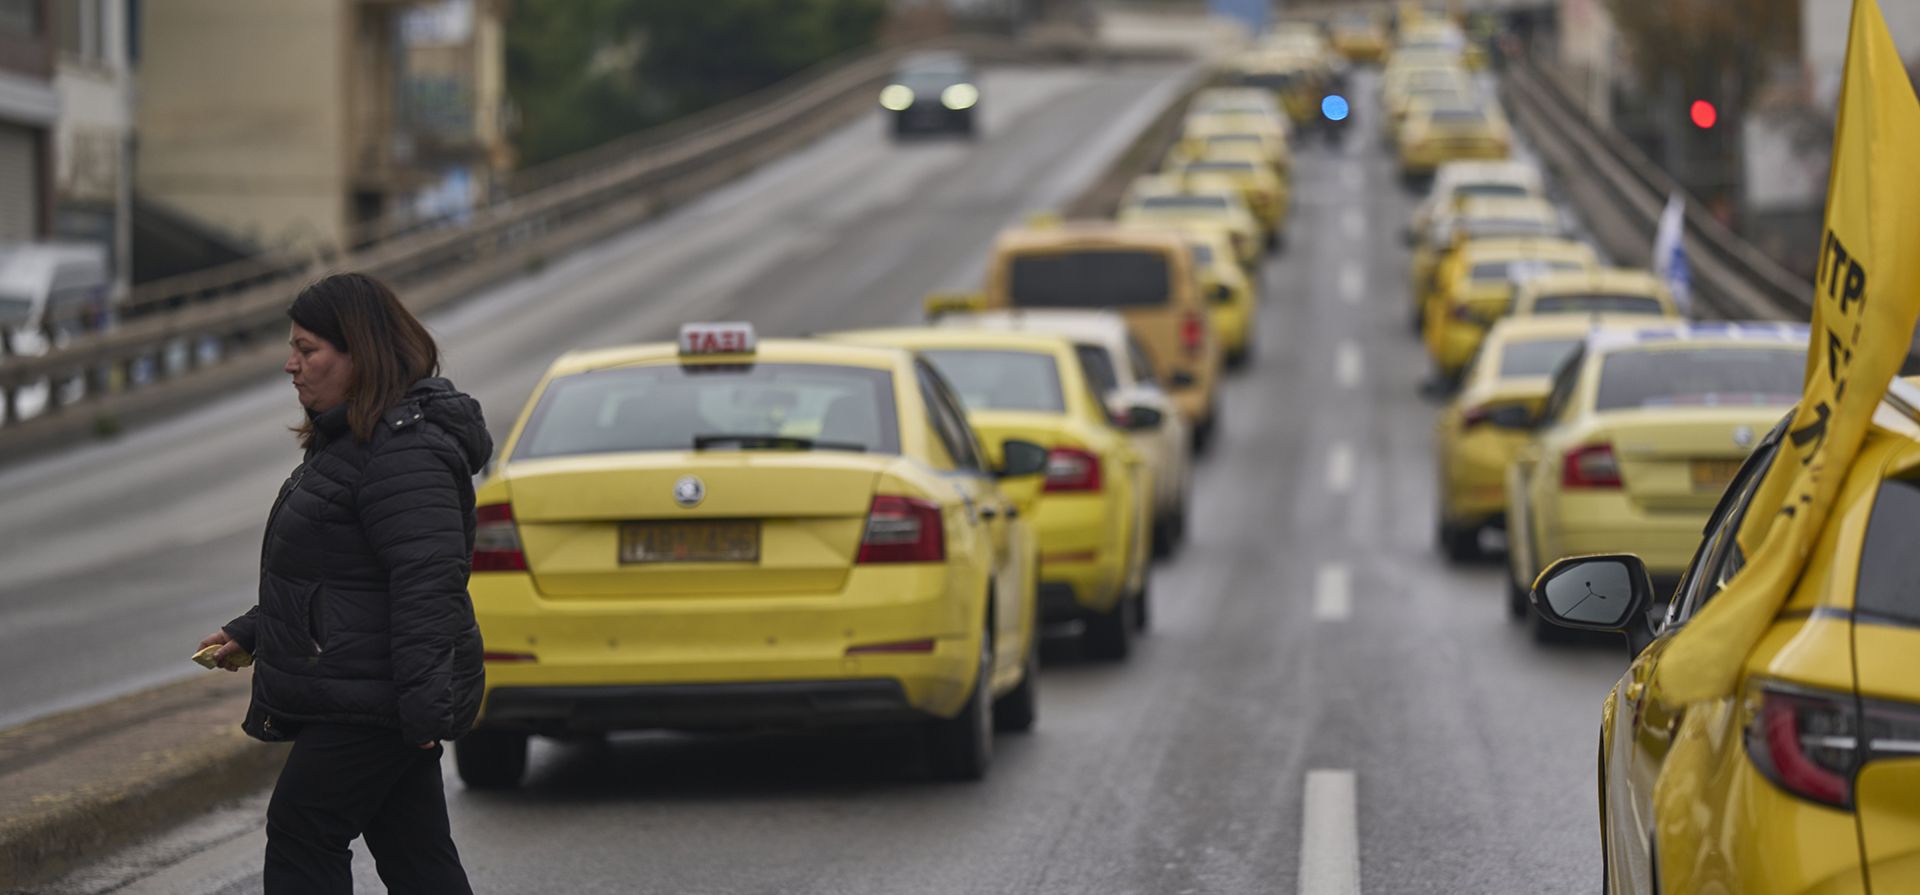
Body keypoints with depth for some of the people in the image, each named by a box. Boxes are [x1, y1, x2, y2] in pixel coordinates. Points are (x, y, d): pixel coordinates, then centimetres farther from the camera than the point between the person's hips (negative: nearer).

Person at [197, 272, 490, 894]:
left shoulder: (405, 451, -19)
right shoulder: (352, 440, 16)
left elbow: (425, 582, -26)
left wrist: (423, 704, -29)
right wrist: (249, 633, 25)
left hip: (372, 705, -10)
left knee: (300, 838, -4)